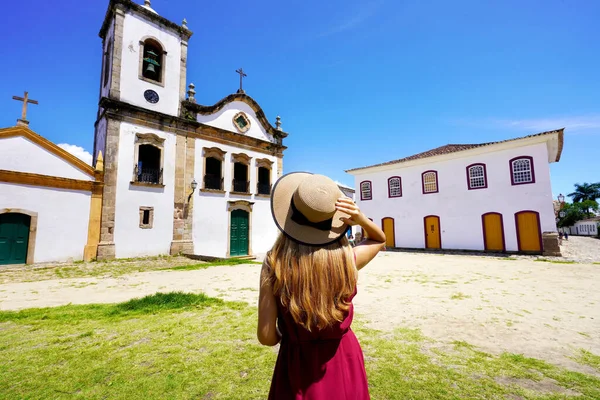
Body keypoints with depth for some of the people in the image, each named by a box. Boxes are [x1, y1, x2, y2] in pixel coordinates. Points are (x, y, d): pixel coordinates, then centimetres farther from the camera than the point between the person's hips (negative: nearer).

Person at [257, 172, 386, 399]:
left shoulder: (273, 264, -24)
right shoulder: (348, 260, -21)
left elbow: (266, 336, -16)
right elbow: (380, 239, 2)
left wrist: (288, 337, 5)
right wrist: (360, 219, -17)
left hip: (297, 363, -1)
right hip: (343, 359, 2)